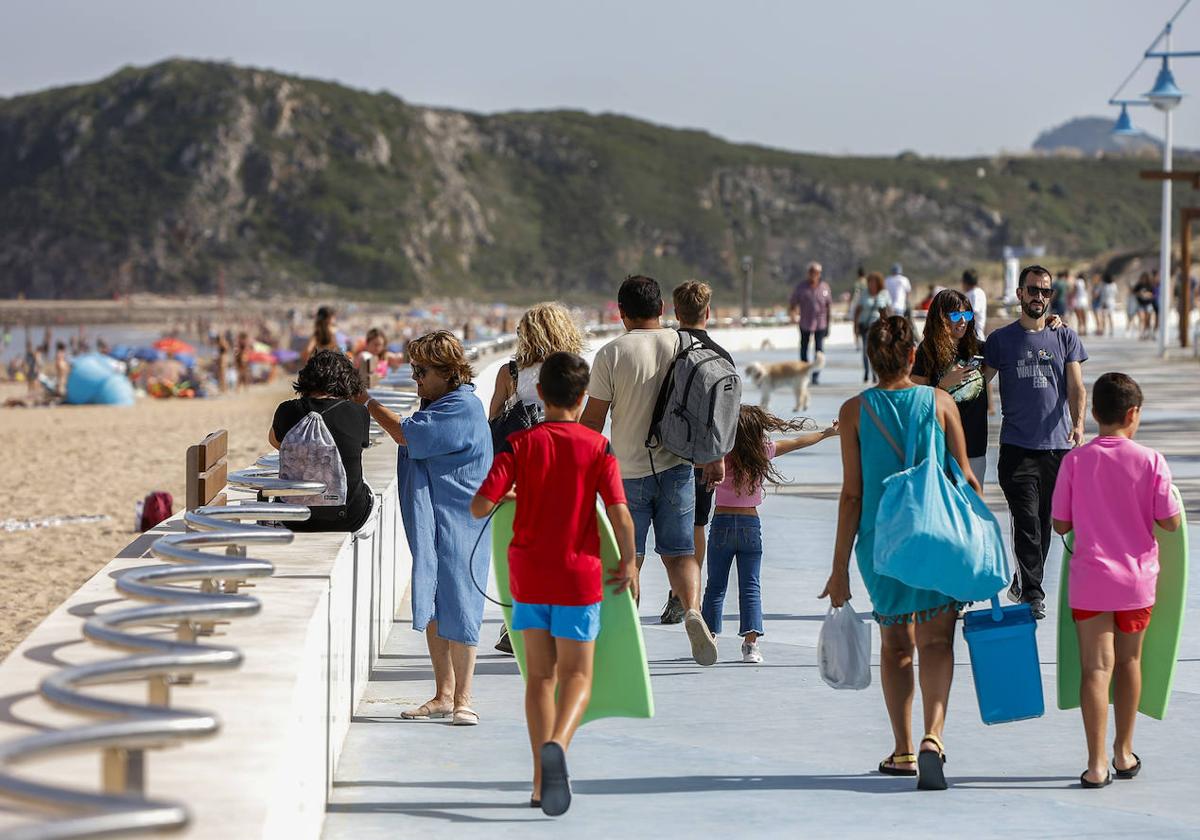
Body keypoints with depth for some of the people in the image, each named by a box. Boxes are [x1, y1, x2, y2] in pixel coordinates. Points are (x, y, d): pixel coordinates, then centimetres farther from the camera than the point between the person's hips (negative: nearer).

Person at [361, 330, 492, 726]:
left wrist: (366, 401, -9)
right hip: (430, 523, 9)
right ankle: (443, 695, 17)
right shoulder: (437, 404, 16)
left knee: (455, 609, -5)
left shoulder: (462, 408, -15)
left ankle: (462, 698, 1)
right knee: (433, 611, 10)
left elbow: (406, 434, -18)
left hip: (456, 525, -9)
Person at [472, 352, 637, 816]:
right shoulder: (598, 448, -7)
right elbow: (621, 517, -13)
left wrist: (506, 492, 9)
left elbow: (479, 506, -12)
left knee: (539, 675, 13)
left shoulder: (521, 445, -4)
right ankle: (557, 744, -25)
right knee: (577, 675, 5)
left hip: (528, 574, 2)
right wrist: (628, 562, 2)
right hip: (578, 574, -2)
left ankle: (542, 779, 12)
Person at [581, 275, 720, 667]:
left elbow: (593, 417, -6)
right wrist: (715, 458, 15)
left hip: (629, 472, -2)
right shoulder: (685, 346, 1)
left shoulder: (612, 354, -7)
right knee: (679, 552, 9)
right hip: (677, 468, 2)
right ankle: (693, 610, -17)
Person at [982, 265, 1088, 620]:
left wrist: (1078, 423, -15)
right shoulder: (1001, 339, 6)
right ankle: (1032, 594, -9)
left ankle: (1023, 583, 26)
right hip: (1017, 447, -2)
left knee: (1046, 522, 10)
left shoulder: (1065, 338, 9)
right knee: (1027, 521, -11)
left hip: (1058, 445, 2)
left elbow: (1076, 387, 2)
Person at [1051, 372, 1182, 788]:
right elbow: (1170, 522, -7)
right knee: (1129, 661, 17)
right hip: (1137, 578, 1)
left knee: (1096, 667, -1)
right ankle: (1124, 753, 28)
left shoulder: (1075, 460, -7)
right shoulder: (1151, 461, -9)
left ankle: (1097, 764, -9)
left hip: (1090, 579, -1)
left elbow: (1060, 524, -2)